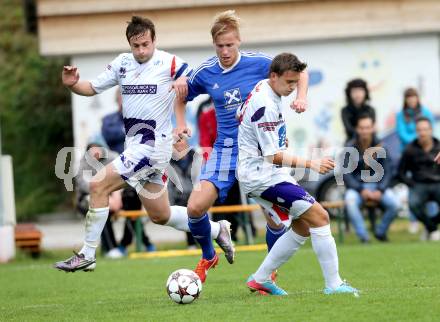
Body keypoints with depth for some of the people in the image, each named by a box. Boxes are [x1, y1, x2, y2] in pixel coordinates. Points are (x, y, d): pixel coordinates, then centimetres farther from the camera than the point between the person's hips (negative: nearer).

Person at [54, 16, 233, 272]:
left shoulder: (169, 64, -11)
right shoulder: (122, 64, 7)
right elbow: (92, 88, 13)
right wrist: (73, 84, -7)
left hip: (154, 146, -8)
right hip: (135, 146, 8)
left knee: (98, 186, -15)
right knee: (160, 215, 15)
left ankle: (87, 255, -8)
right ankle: (215, 231, 33)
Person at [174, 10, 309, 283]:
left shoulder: (259, 63, -8)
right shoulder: (205, 73, -2)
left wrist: (301, 97, -11)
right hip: (225, 149, 1)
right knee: (196, 207, -15)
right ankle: (208, 257, 14)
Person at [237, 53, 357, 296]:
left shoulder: (263, 88, 9)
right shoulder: (265, 105, -22)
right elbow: (272, 156, -25)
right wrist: (311, 164, -31)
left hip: (257, 174, 11)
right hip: (262, 174, -11)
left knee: (303, 228, 11)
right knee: (319, 217, -15)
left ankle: (260, 279, 15)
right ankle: (333, 284, -14)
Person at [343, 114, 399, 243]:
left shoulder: (380, 147, 3)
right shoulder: (350, 147, -3)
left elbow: (387, 172, 4)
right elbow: (346, 174, -6)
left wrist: (380, 190, -13)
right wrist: (361, 190, -18)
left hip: (377, 185, 2)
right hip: (356, 186, -2)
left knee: (394, 203, -25)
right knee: (350, 201, -37)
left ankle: (380, 232, -1)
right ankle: (363, 236, -30)